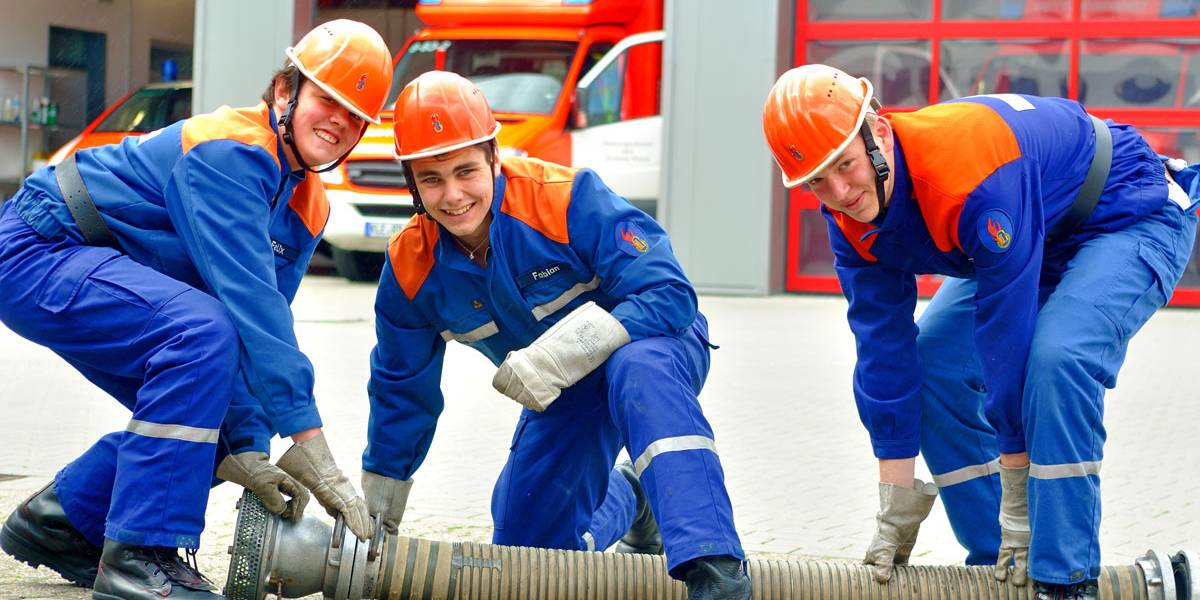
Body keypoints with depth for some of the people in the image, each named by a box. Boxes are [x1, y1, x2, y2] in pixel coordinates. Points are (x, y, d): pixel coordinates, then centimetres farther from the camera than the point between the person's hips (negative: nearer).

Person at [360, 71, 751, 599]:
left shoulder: (567, 199, -30)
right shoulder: (410, 267, -14)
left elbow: (669, 294, -32)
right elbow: (401, 392, 2)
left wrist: (555, 357, -42)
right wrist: (374, 519, 10)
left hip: (656, 346, -6)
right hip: (564, 398, 6)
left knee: (638, 368, -41)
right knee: (527, 551, 3)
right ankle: (624, 500, 36)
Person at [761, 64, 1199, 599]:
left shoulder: (969, 171, -40)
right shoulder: (850, 213, -14)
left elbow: (1008, 334, -36)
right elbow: (884, 347, -10)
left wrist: (1018, 508, -30)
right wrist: (896, 510, -10)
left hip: (1133, 217, -8)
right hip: (1036, 235, 8)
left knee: (1056, 357, -32)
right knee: (931, 368, -1)